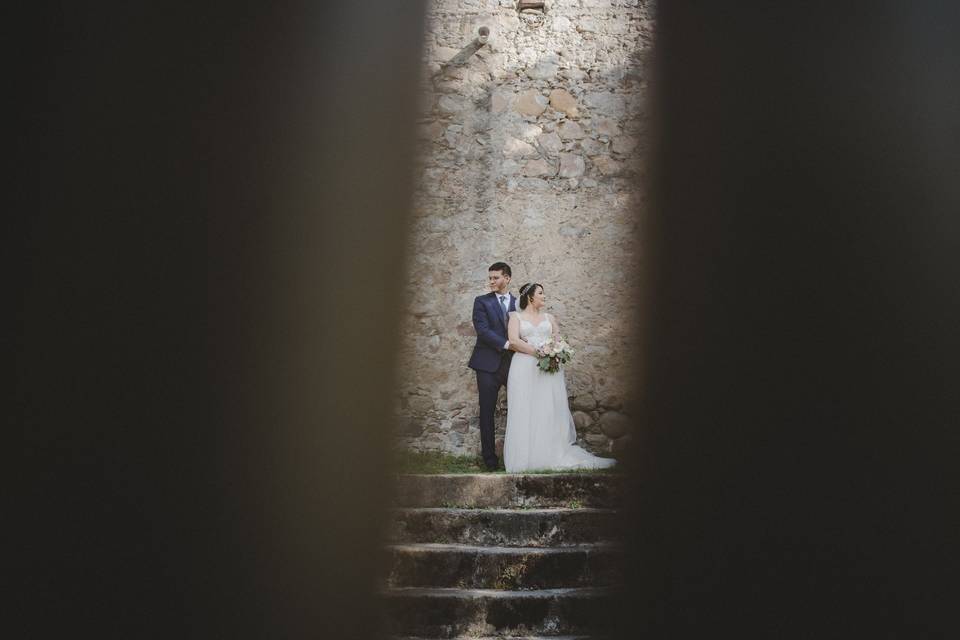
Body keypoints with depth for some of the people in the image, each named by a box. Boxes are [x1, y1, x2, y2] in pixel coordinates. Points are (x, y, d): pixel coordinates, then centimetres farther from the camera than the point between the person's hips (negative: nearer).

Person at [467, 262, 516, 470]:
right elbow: (483, 330, -9)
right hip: (489, 364, -2)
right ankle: (489, 457, 10)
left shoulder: (519, 303, 11)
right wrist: (506, 344, -17)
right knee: (487, 412, 2)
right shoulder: (482, 302, 4)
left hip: (514, 363, 2)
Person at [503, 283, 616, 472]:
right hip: (525, 369, -3)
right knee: (525, 413, -7)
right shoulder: (516, 316, 9)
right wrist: (537, 352, -14)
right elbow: (513, 341, -5)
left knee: (550, 412, -3)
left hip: (549, 368, 3)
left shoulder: (549, 318, 21)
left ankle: (553, 455, -1)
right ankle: (526, 459, -4)